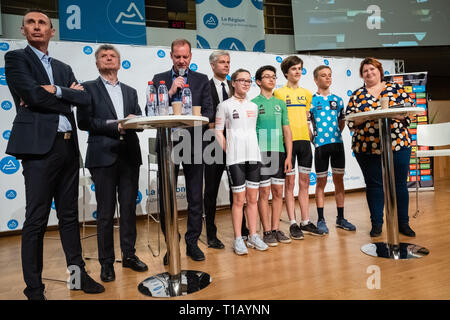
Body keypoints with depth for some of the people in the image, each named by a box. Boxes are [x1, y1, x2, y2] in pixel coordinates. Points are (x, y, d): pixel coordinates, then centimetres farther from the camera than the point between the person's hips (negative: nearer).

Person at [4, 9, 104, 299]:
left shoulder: (64, 68, 20)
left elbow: (85, 98, 5)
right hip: (39, 146, -5)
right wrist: (68, 96, -1)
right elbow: (32, 94, -11)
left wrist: (55, 90, -8)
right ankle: (34, 288, 11)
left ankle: (77, 274, 21)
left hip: (68, 147, 6)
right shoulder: (16, 58, 6)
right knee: (37, 220, -1)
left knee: (69, 215, 11)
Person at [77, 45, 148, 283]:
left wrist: (134, 121, -11)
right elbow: (83, 121, -5)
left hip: (129, 154, 4)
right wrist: (115, 126, -14)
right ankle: (107, 262, 15)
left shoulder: (130, 91, 18)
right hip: (104, 155, -4)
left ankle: (129, 255, 22)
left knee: (129, 208, 9)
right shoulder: (89, 88, 6)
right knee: (105, 212, 2)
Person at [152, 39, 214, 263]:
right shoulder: (159, 79, 11)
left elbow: (209, 112, 3)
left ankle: (192, 243, 19)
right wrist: (170, 92, -10)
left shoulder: (201, 80, 10)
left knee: (195, 197, 5)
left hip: (193, 143, 0)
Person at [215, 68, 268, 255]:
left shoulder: (253, 106, 15)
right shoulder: (225, 105, 1)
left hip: (254, 155, 5)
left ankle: (253, 236, 18)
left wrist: (254, 150, 9)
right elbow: (218, 132, 0)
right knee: (239, 199, -2)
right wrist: (229, 150, -6)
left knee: (253, 198, 8)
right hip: (235, 158, -4)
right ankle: (238, 239, 9)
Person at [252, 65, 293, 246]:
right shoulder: (253, 103, 2)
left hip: (280, 152, 5)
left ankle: (276, 229, 17)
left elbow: (287, 131, 12)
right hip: (261, 152, -4)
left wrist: (288, 155, 5)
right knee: (264, 193, -1)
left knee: (278, 192, 7)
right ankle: (267, 232, 8)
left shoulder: (281, 104, 14)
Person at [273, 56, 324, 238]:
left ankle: (306, 222, 17)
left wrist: (310, 134, 10)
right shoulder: (279, 93, 1)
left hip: (304, 140, 5)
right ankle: (293, 224, 7)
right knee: (290, 182, -1)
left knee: (304, 182, 8)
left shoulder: (307, 93, 16)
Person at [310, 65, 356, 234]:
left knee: (339, 179, 8)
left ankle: (340, 218, 19)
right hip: (320, 144, -4)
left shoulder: (338, 99, 12)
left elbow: (342, 122, 18)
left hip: (337, 143, 4)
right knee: (321, 181, 3)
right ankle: (321, 219, 12)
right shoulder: (311, 100, 0)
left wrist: (336, 133, 4)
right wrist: (314, 138, -9)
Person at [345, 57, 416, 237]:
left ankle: (403, 223, 19)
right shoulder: (357, 95, 9)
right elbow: (350, 121, 1)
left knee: (400, 183, 5)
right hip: (367, 148, 0)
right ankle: (376, 223, 17)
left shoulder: (396, 88, 10)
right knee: (374, 184, 5)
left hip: (398, 144, 0)